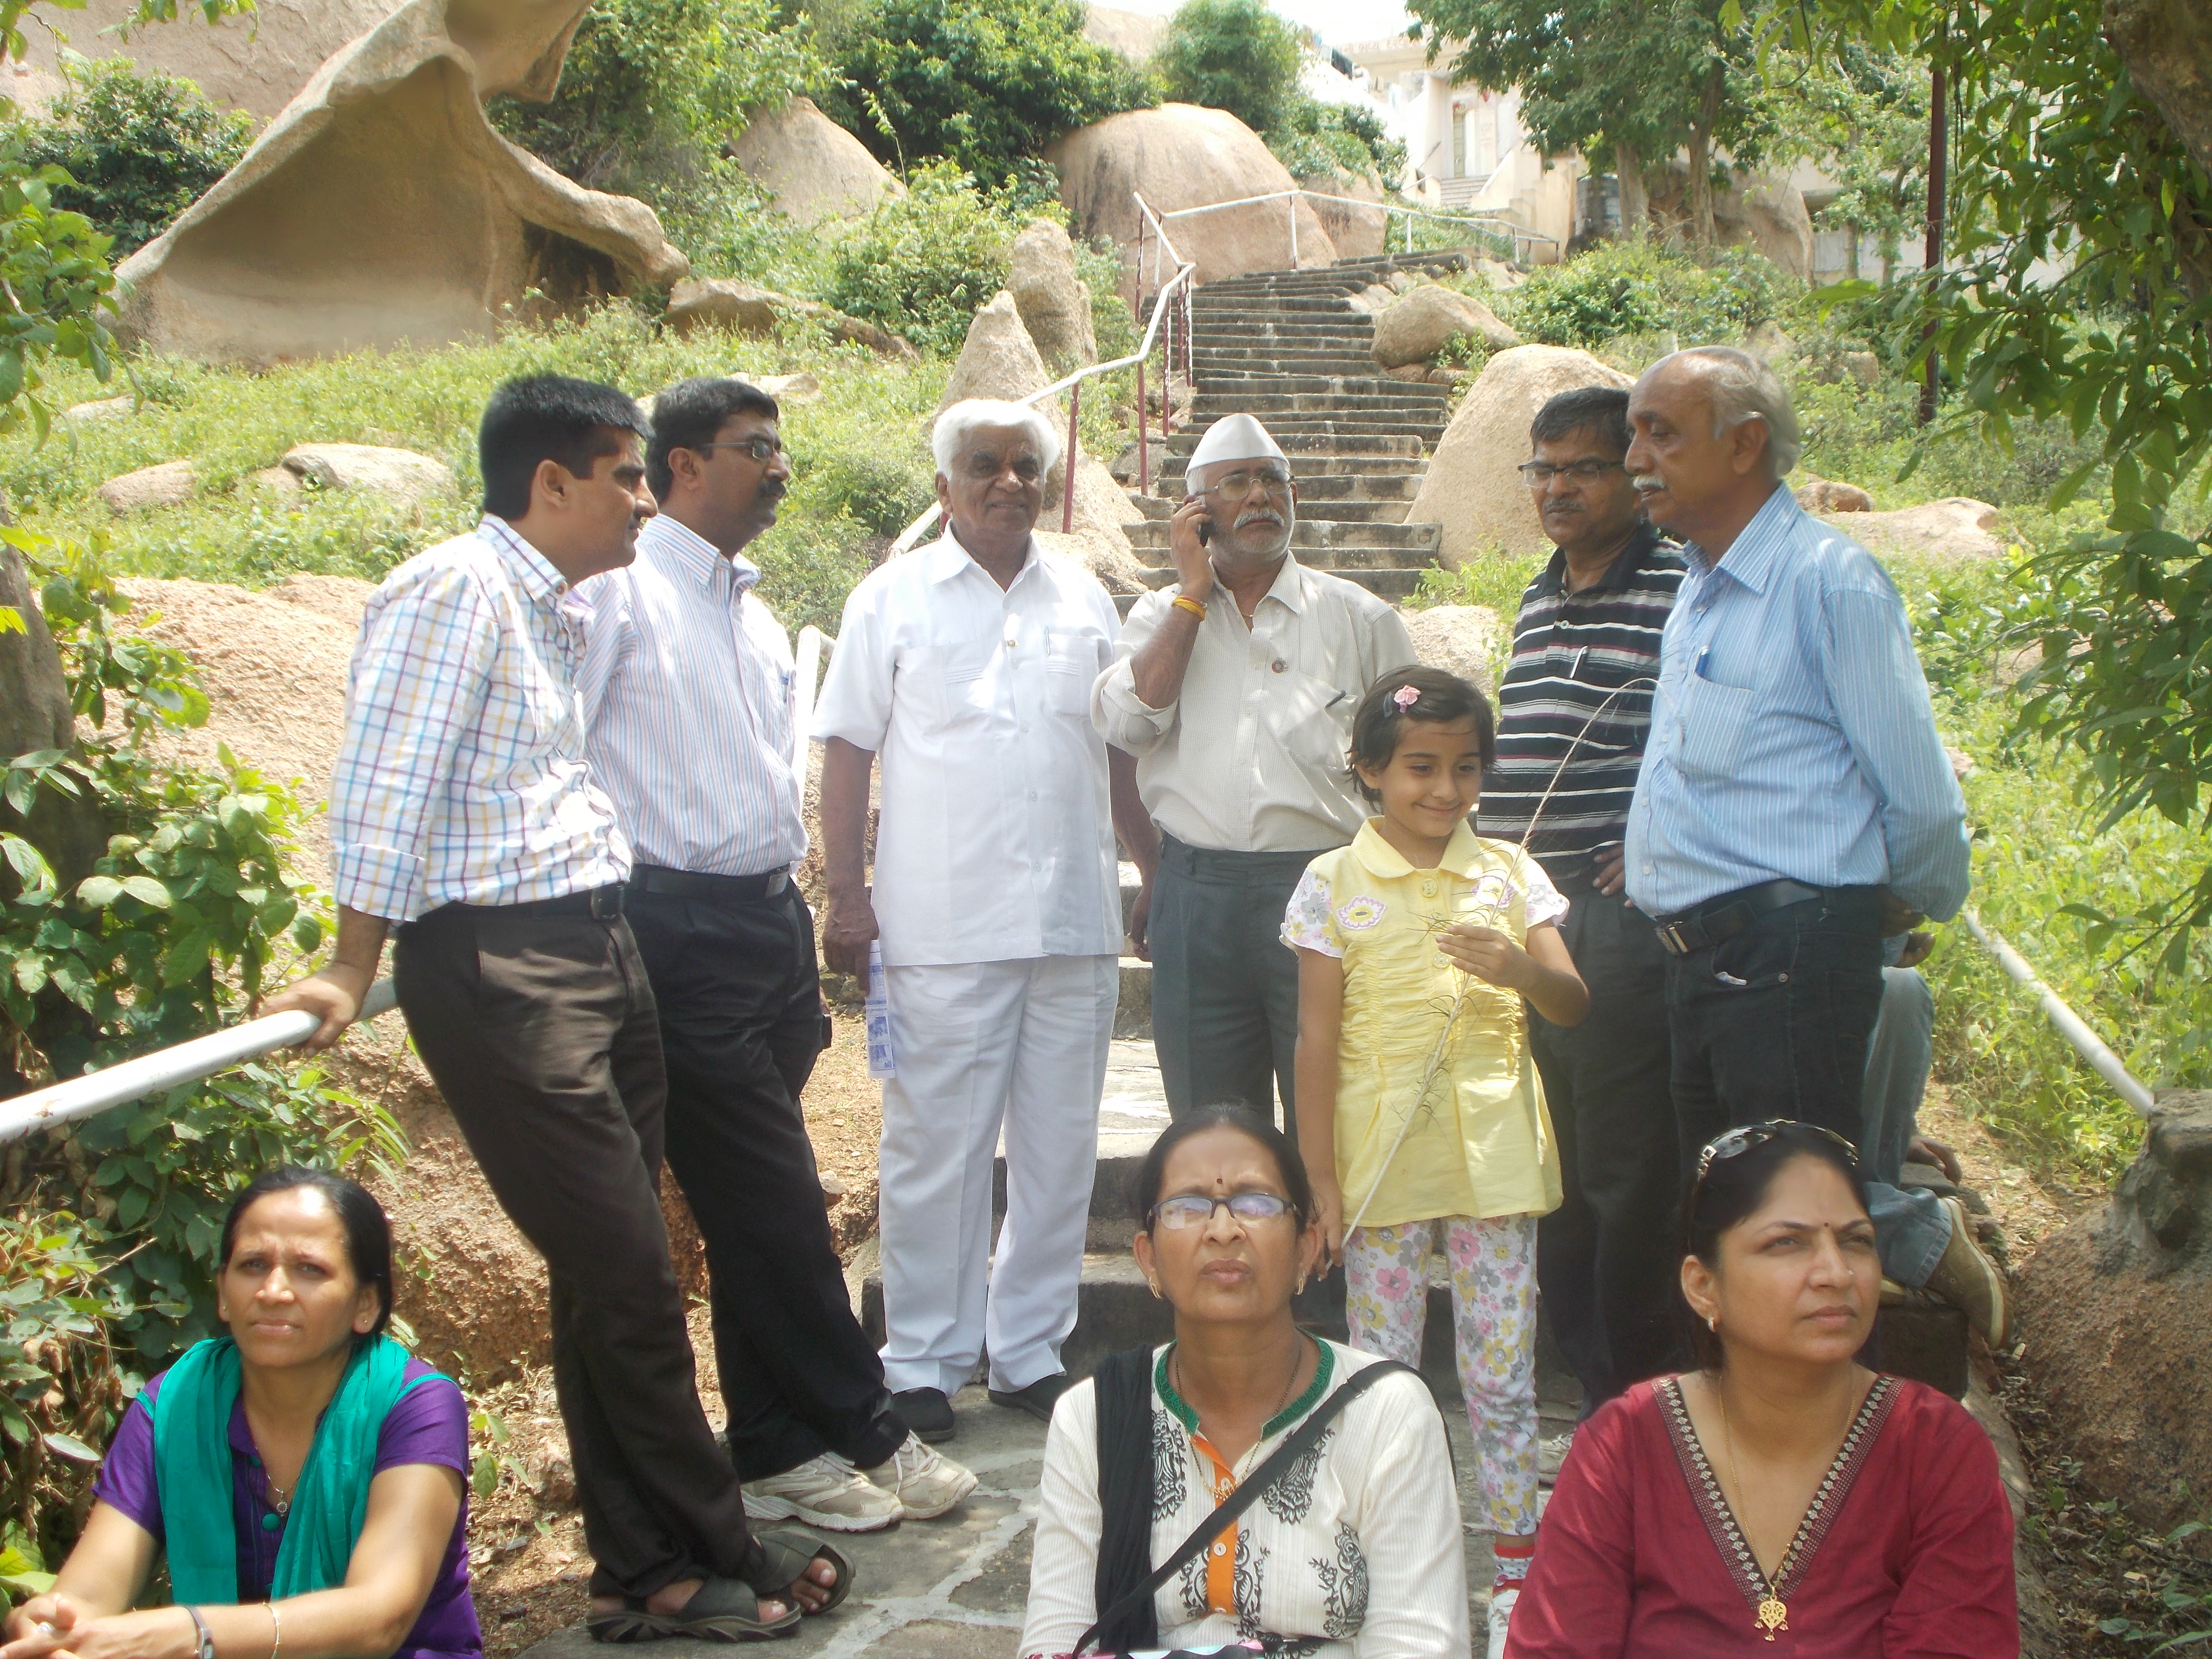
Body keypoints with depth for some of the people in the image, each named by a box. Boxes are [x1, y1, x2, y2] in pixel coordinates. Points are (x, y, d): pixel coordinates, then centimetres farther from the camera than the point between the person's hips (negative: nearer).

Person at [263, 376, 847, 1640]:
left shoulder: (559, 609, 17)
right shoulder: (454, 591, -11)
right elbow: (387, 796, -13)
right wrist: (354, 975, -13)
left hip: (598, 952, 9)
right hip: (504, 970, -9)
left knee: (611, 1280, 13)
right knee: (628, 1281, -3)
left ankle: (646, 1570, 22)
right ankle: (718, 1551, 12)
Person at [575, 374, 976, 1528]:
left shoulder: (753, 613, 20)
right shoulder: (618, 592, -6)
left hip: (771, 923, 8)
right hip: (682, 931, -8)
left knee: (758, 1210, 12)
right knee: (771, 1203, -3)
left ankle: (780, 1448, 20)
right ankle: (859, 1432, 8)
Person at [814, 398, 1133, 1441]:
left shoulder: (1084, 599, 13)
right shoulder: (893, 599, 3)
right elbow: (848, 750, 1)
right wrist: (846, 894, -6)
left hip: (1075, 921, 4)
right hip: (941, 927, -3)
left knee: (1060, 1146, 8)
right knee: (936, 1148, 2)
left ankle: (1030, 1353, 21)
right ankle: (924, 1363, 14)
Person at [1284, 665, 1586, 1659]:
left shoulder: (1508, 874, 4)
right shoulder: (1334, 885, -2)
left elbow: (1574, 1008, 2)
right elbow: (1317, 1041, -2)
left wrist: (1519, 968, -20)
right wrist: (1322, 1180, -5)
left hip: (1493, 1161, 1)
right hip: (1382, 1165, -1)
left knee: (1502, 1372, 7)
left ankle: (1517, 1563, 19)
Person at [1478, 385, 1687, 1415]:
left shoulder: (1681, 593, -8)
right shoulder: (1537, 601, 18)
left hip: (1618, 916, -8)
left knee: (1627, 1175, -1)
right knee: (1547, 1169, 14)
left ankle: (1632, 1402, 13)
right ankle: (1583, 1376, 28)